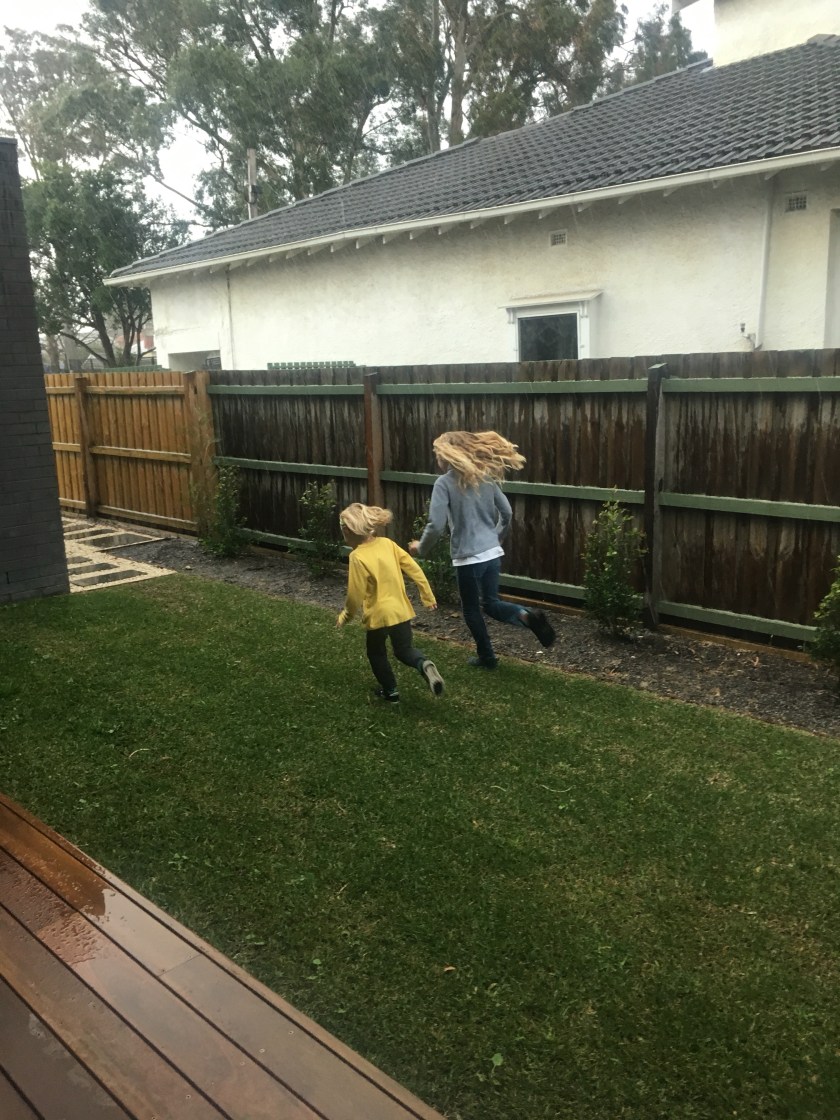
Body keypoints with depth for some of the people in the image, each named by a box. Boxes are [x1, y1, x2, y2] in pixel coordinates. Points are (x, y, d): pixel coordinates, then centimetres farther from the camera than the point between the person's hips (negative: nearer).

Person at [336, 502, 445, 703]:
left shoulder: (357, 557, -17)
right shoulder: (387, 543, -1)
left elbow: (356, 594, -14)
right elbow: (414, 569, 1)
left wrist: (346, 616, 4)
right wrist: (428, 597, 10)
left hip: (378, 614, -5)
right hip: (401, 609, 5)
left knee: (376, 653, 20)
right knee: (404, 650, 18)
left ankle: (390, 691, 29)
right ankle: (425, 665, -13)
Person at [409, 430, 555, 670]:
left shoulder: (445, 483, -11)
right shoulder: (485, 477, 6)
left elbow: (436, 525, -16)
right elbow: (506, 512, 9)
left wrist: (421, 548, 2)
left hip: (468, 557, -6)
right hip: (493, 552, 6)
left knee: (471, 609, 14)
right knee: (491, 603, 19)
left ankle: (486, 657, 26)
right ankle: (528, 616, -6)